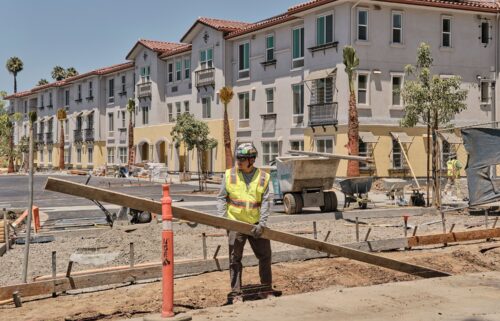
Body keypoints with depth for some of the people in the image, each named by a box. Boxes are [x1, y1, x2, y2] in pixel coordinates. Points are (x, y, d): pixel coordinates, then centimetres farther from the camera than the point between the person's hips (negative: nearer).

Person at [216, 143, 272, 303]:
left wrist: (262, 224, -13)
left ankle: (267, 289, 26)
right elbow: (221, 198, 2)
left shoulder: (263, 177, -1)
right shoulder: (229, 175, -1)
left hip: (256, 224, 1)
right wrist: (220, 217, -11)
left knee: (265, 256, 9)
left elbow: (266, 202, -4)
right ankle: (236, 294, 9)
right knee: (235, 259, 1)